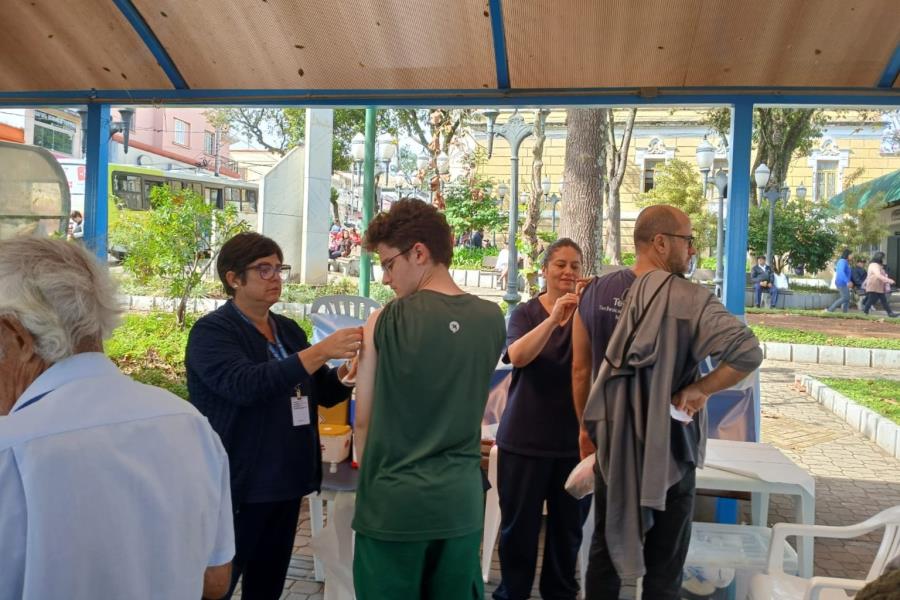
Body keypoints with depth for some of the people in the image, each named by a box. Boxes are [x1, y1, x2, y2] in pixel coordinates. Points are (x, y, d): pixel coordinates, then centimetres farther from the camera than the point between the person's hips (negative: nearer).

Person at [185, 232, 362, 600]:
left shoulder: (289, 330, 10)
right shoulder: (211, 331, -10)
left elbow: (325, 392, 12)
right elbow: (245, 385, -28)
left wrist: (350, 367, -9)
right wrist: (321, 351, -32)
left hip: (286, 483, 7)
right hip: (237, 487, -7)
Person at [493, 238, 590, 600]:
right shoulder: (525, 313, -1)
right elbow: (518, 356, -20)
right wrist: (554, 319, -33)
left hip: (575, 436, 2)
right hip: (526, 436, -1)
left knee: (568, 524, 12)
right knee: (519, 522, 6)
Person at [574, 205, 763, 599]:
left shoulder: (596, 292, -1)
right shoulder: (689, 299, -16)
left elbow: (579, 367, 4)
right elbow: (749, 353, -28)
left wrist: (586, 427, 13)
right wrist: (700, 390, -16)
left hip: (612, 443, 5)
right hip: (667, 448, -4)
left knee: (605, 549, 19)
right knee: (663, 567, 11)